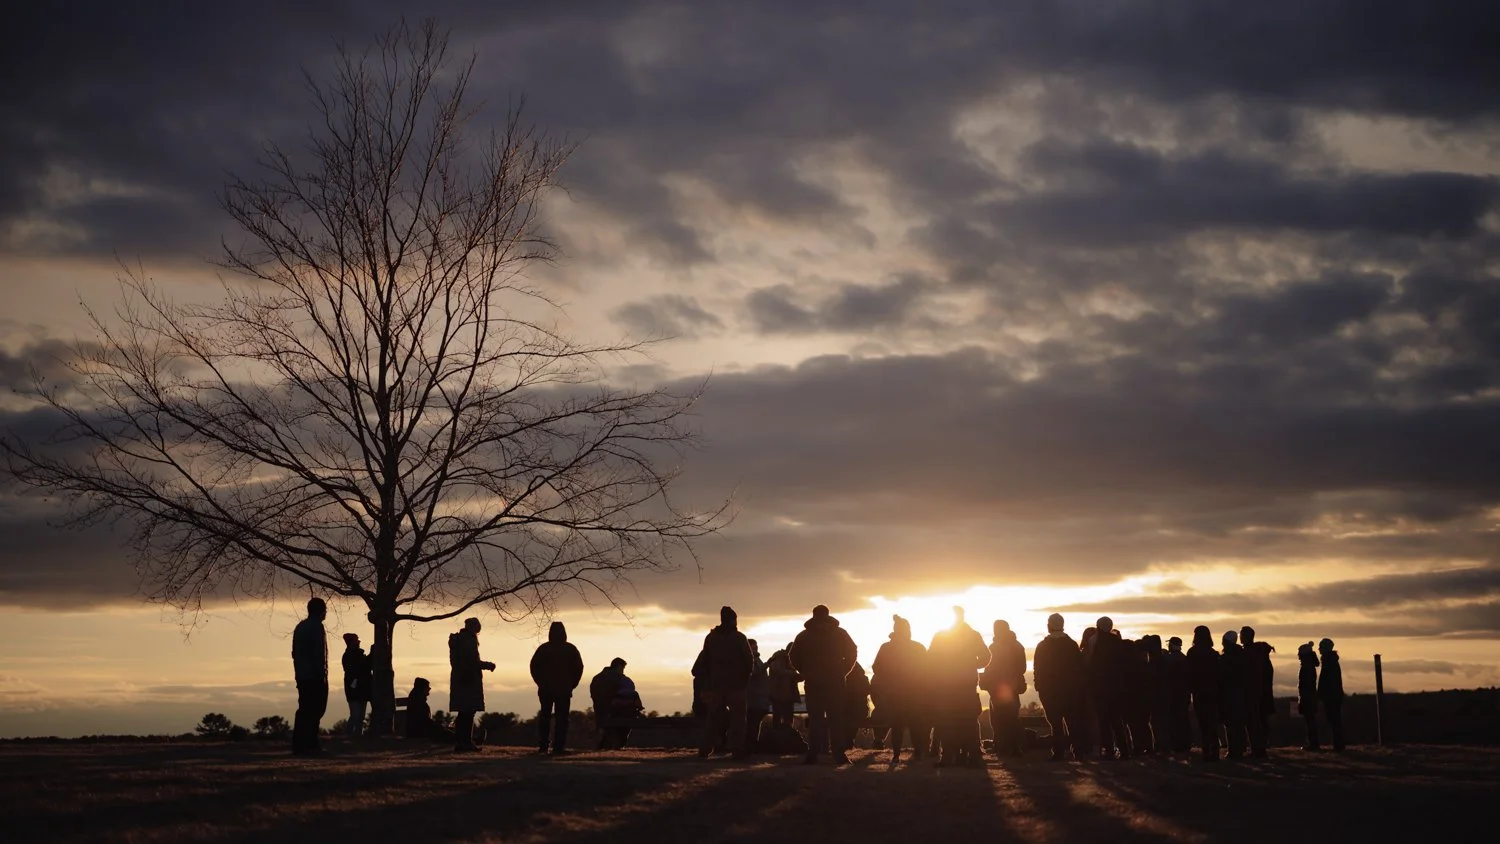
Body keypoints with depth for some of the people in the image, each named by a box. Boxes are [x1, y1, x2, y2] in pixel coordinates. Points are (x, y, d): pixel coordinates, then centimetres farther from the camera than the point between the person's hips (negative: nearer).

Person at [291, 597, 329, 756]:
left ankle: (298, 745, 8)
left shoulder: (300, 627, 17)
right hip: (315, 676, -9)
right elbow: (319, 653, -18)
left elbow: (295, 652, 19)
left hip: (302, 676, 9)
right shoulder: (316, 627, -10)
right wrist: (322, 673, -16)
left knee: (304, 710, 10)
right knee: (315, 710, -7)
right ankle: (310, 745, -12)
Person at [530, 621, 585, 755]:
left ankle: (542, 747, 4)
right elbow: (579, 667, -2)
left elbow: (534, 666, -1)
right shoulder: (571, 649, 0)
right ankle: (558, 747, -7)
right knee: (561, 718, 0)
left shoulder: (543, 648, 1)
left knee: (544, 717, 10)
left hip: (545, 689, 1)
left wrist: (541, 683, 8)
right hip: (564, 689, -1)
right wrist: (571, 684, 6)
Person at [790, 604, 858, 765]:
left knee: (814, 719, 2)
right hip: (835, 683, -1)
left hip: (813, 683, 1)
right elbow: (852, 652, 0)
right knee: (836, 719, 1)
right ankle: (838, 754, -6)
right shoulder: (840, 634, 3)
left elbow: (794, 658, 3)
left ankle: (813, 755, -7)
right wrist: (842, 671, 8)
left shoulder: (804, 636, 5)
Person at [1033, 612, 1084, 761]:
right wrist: (1079, 687, 9)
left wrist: (1040, 688, 2)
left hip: (1050, 691, -2)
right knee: (1073, 722, 8)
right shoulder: (1072, 644, 0)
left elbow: (1037, 671, -5)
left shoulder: (1042, 647, -5)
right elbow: (1080, 668, 2)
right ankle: (1078, 751, 6)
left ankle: (1058, 753, -5)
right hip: (1071, 690, 2)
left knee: (1056, 723, -1)